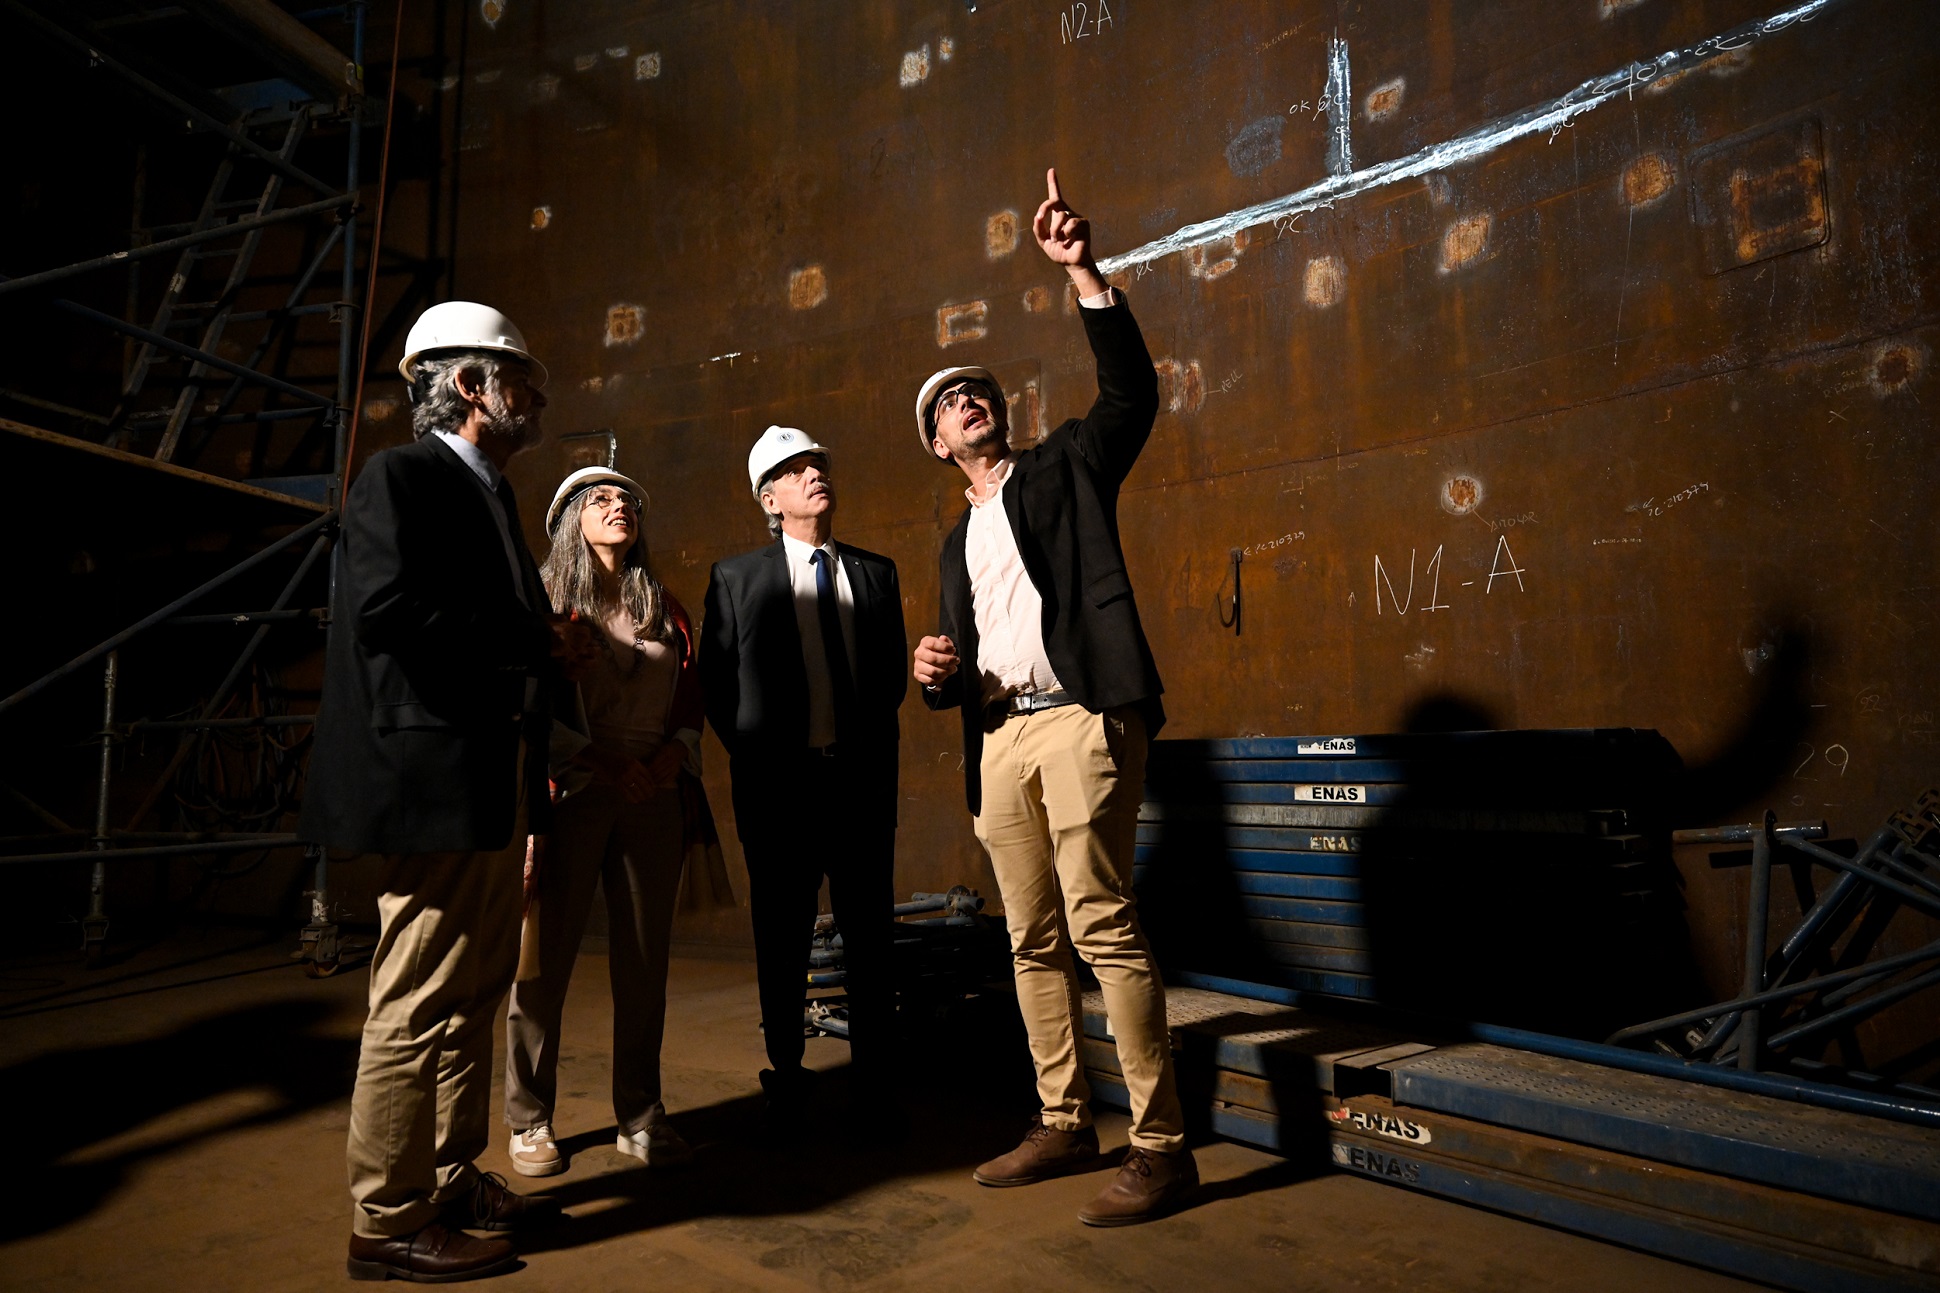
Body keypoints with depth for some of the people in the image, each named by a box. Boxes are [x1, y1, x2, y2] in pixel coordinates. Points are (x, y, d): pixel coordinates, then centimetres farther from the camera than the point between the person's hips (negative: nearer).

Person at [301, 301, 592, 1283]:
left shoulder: (491, 493, 20)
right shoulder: (401, 476, -8)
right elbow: (387, 607, -22)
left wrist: (550, 648, 2)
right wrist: (537, 641, -16)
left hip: (497, 784, 10)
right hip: (435, 781, -10)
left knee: (475, 993, 16)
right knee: (420, 1003, -1)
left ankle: (455, 1182, 30)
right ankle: (388, 1222, 14)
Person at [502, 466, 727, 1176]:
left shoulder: (666, 610, 16)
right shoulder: (546, 600, 3)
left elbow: (692, 701, 16)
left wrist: (675, 753, -2)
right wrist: (597, 759, -15)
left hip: (652, 797, 4)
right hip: (569, 794, -4)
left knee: (645, 962, 6)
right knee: (546, 957, 1)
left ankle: (640, 1116, 18)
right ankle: (529, 1120, 17)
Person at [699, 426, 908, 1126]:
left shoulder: (875, 572, 10)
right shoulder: (736, 578, 4)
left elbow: (894, 672, 14)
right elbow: (714, 679, 5)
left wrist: (869, 743, 6)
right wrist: (751, 752, 0)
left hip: (862, 776, 2)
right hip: (777, 781, -1)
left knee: (870, 935, 6)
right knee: (781, 938, 7)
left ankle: (876, 1085, 18)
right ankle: (785, 1080, 23)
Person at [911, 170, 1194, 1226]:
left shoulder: (1065, 466, 10)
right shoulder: (958, 541, 24)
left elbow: (1132, 394, -9)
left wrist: (1084, 274, -16)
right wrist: (937, 674, -1)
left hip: (1079, 721, -6)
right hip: (999, 741, 7)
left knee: (1102, 924, -12)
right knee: (1033, 942, 10)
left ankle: (1160, 1146, -2)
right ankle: (1062, 1125, 22)